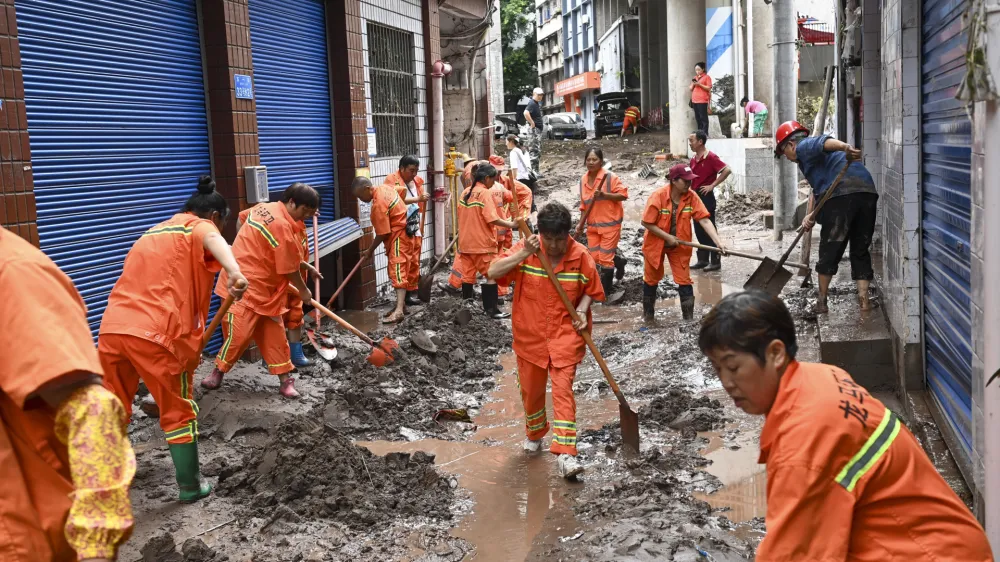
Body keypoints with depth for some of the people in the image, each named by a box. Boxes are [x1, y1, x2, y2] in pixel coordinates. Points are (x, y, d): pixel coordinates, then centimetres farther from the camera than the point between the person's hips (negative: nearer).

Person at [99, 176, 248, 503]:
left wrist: (189, 341, 42)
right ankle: (190, 487, 21)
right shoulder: (199, 226, 6)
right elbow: (212, 240, -21)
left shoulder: (153, 232, 31)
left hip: (112, 328, 7)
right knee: (178, 413, 11)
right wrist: (234, 272, -42)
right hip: (154, 334, -6)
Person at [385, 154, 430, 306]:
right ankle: (404, 295, -3)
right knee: (404, 263, -6)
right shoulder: (392, 180, -8)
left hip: (415, 228, 7)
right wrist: (418, 199, -29)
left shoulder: (417, 181, 15)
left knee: (414, 262, 11)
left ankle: (412, 292, 18)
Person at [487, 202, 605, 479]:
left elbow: (590, 289, 5)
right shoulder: (525, 249, -9)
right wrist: (523, 254, -29)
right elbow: (493, 272, -19)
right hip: (530, 334, 2)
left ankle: (566, 454, -13)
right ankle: (535, 433, 44)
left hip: (565, 334, -2)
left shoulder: (580, 255, -8)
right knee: (531, 389, 16)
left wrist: (581, 310, -14)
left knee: (563, 389, -12)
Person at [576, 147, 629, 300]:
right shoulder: (583, 180, 5)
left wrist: (604, 194, -26)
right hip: (592, 226, 6)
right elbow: (584, 205, 12)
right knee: (594, 258, 9)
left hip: (610, 225, -6)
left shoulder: (610, 177, -14)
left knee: (605, 259, -3)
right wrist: (581, 224, 6)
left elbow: (623, 194, -15)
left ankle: (607, 293, 10)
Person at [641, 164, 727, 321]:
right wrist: (667, 237, -21)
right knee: (652, 279, 15)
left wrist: (718, 242, -27)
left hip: (679, 246, 2)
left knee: (684, 281, 0)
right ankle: (648, 314, 34)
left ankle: (689, 318, 8)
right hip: (656, 243, -2)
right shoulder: (658, 196, -24)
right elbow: (646, 223, -19)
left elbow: (704, 220, -18)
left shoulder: (692, 197, -14)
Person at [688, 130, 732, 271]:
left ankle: (715, 262, 3)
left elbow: (727, 170, -19)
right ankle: (703, 260, 19)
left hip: (706, 196, -8)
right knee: (699, 230, 11)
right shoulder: (694, 160, 12)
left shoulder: (710, 157, -12)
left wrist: (712, 185, -17)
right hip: (695, 196, 8)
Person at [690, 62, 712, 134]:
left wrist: (699, 84, -13)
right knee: (697, 118, 5)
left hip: (702, 101, -6)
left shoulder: (706, 77, 1)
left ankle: (705, 133, -10)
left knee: (703, 117, -9)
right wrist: (693, 84, 0)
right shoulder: (694, 78, 21)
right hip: (694, 101, 6)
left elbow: (709, 88, -6)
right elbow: (691, 89, 21)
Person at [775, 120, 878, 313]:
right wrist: (813, 215, 17)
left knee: (829, 251, 5)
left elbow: (823, 142, -15)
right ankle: (864, 299, 8)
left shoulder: (804, 146, 9)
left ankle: (822, 302, 14)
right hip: (868, 191, 8)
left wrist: (845, 147, -36)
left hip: (842, 194, -8)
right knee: (861, 250, 16)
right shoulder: (814, 153, 36)